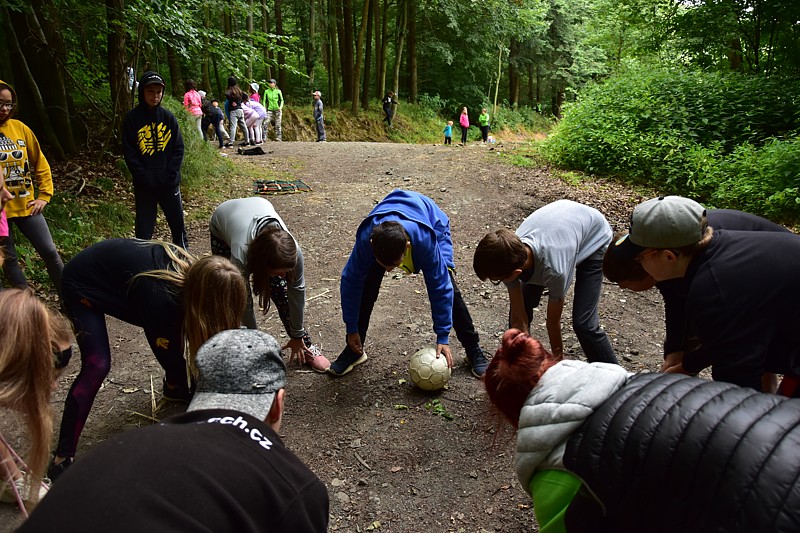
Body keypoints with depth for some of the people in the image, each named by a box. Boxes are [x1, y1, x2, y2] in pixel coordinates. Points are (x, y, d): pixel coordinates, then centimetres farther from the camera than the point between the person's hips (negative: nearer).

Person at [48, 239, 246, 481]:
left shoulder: (194, 273, -21)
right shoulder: (160, 297, -40)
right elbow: (170, 356, -26)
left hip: (116, 265, 7)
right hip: (83, 284, -7)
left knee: (173, 332, 1)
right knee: (97, 366, -17)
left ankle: (173, 388, 26)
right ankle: (62, 458, -7)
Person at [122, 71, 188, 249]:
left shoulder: (168, 116, 2)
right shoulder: (132, 119, -3)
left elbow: (178, 148, 1)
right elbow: (129, 153, -4)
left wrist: (170, 174, -10)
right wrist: (144, 177, -13)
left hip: (170, 182, 2)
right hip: (144, 185, -2)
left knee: (177, 221, 14)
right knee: (144, 227, 5)